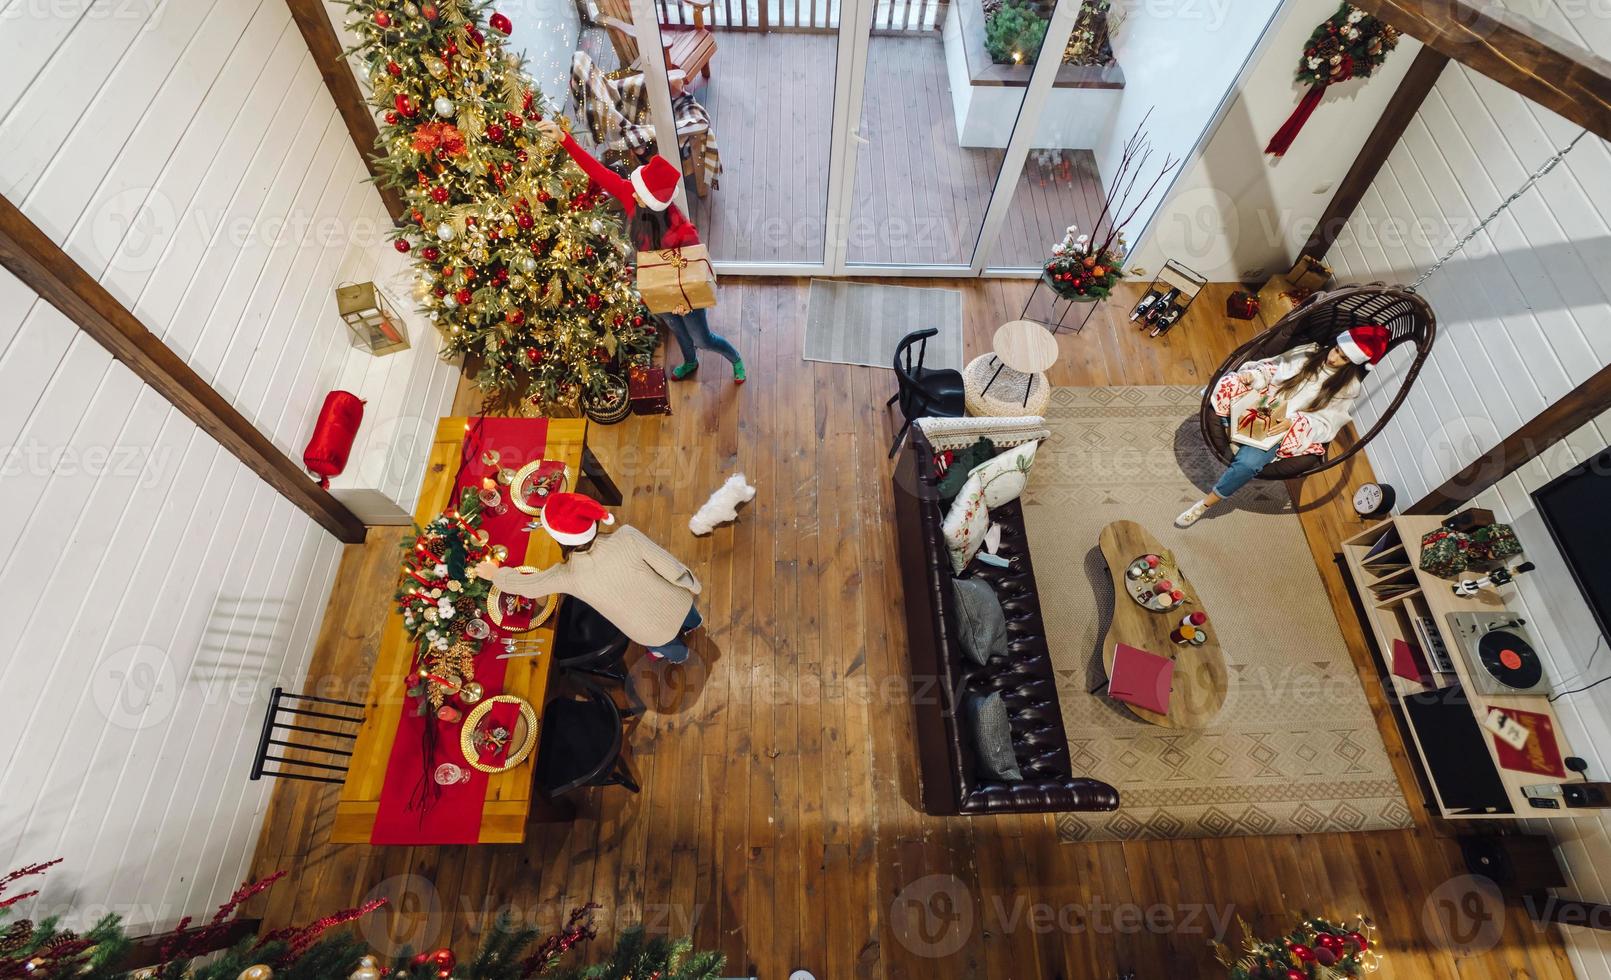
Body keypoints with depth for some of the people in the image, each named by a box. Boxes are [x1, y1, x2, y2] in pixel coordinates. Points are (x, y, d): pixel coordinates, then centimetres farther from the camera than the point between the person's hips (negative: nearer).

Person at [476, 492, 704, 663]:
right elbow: (673, 569, -21)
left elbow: (523, 584, -6)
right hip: (678, 603, 2)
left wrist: (494, 573, 15)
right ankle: (692, 623, 73)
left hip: (654, 633, -1)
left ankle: (678, 655, 68)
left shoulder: (568, 576, -24)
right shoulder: (627, 536, -30)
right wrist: (693, 586, 0)